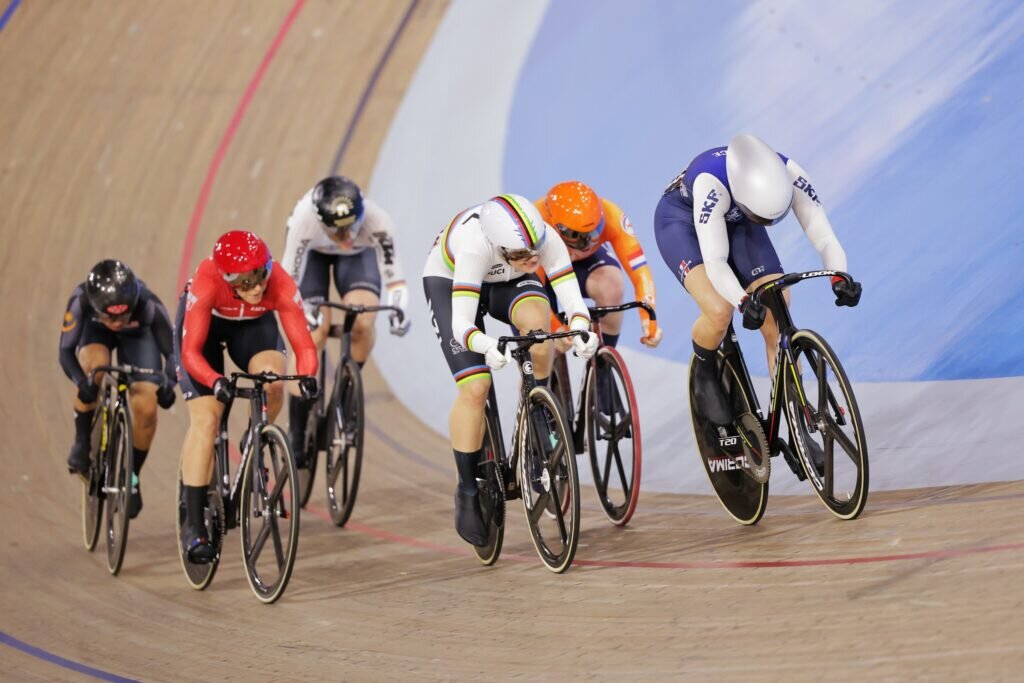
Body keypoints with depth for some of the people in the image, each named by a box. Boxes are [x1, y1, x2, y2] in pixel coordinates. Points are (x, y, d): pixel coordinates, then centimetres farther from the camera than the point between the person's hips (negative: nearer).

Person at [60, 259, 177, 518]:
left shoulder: (148, 305, -39)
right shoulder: (81, 301, -39)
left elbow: (172, 350, -30)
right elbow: (66, 351, -34)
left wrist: (169, 382, -51)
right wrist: (80, 381, -54)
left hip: (137, 333, 0)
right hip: (95, 331, 0)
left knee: (146, 407, -17)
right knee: (95, 366, -36)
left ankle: (132, 477, 7)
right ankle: (82, 441, -12)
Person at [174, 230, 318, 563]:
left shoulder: (281, 285, -35)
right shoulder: (207, 283, -40)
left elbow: (303, 342, -33)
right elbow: (191, 351, -38)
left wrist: (307, 375, -54)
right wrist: (216, 381, -56)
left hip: (254, 324, 2)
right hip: (205, 322, -2)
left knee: (272, 384, -30)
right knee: (206, 418, -16)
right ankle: (193, 525, -12)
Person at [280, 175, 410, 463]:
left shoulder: (376, 220, -40)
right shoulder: (304, 219, -42)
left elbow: (393, 275, -34)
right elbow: (289, 278, -34)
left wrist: (398, 310, -52)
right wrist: (304, 310, -50)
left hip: (359, 255, 1)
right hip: (312, 251, -1)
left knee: (362, 323, -25)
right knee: (312, 334, -16)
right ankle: (295, 435, -8)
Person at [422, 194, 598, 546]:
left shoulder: (547, 241, -33)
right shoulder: (476, 248, -42)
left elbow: (574, 303, -33)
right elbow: (462, 324, -44)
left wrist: (580, 332, -54)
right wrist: (489, 347, -64)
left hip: (507, 282, 3)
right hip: (448, 281, -3)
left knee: (537, 321, -32)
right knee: (475, 388, -16)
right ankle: (467, 491, 0)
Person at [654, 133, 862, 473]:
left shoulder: (790, 175, -31)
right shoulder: (711, 183, -41)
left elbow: (824, 236, -32)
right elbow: (715, 261, -43)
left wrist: (839, 278, -52)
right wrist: (744, 301, -60)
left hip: (737, 225, 4)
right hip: (681, 221, -4)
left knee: (778, 324, -12)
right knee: (719, 311, -29)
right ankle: (704, 375, 4)